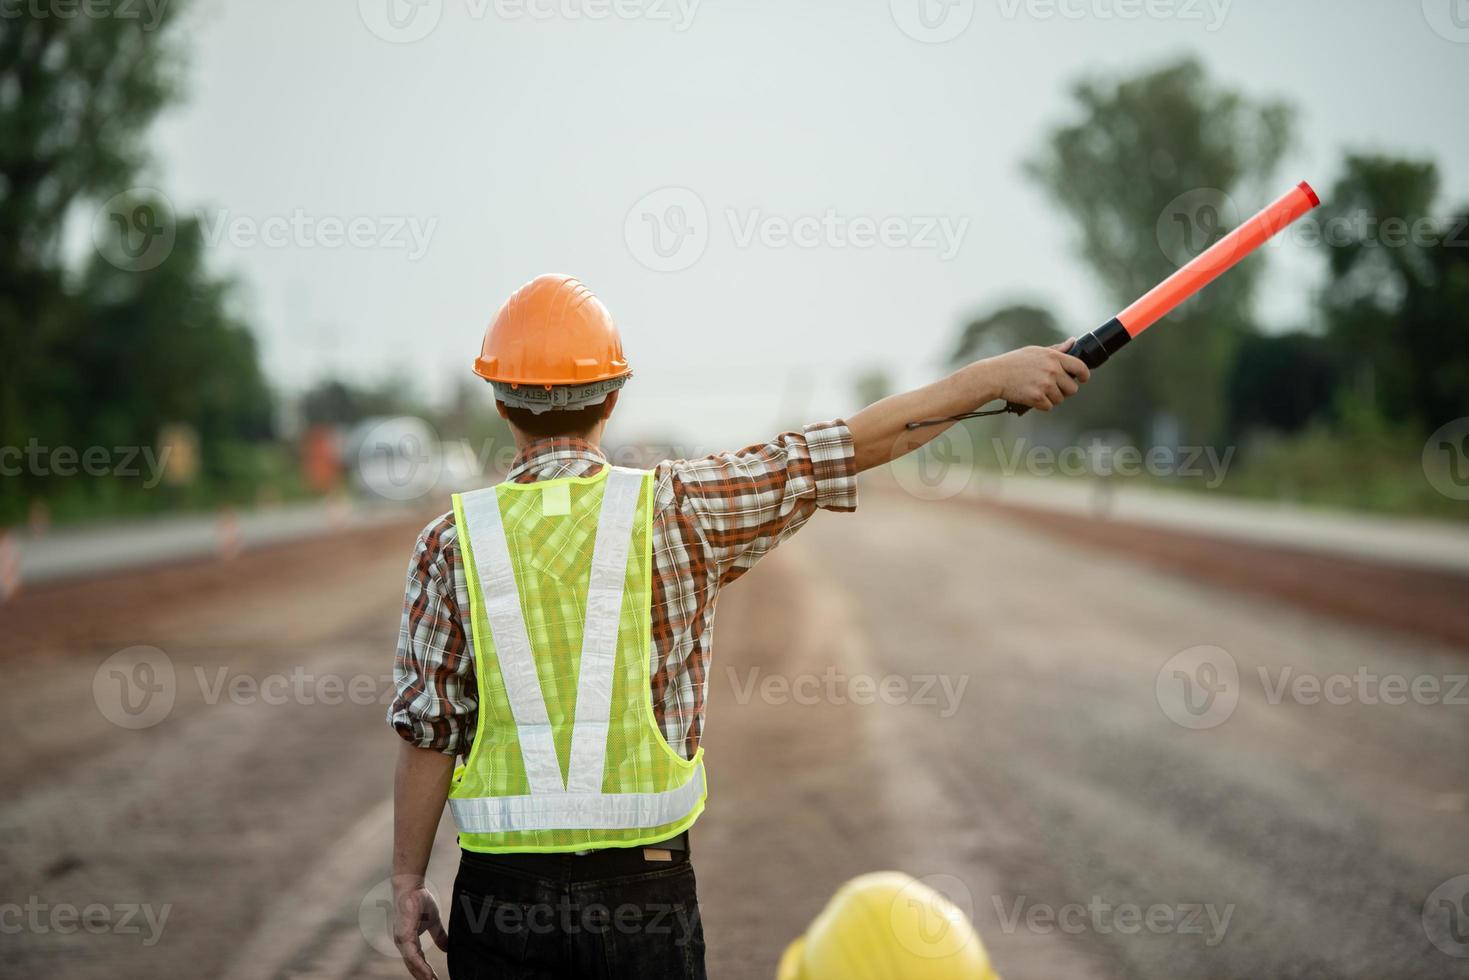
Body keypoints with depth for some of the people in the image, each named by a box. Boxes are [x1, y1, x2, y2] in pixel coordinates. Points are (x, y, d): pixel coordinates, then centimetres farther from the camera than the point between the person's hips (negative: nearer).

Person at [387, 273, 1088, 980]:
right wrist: (996, 374, 6)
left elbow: (427, 731, -3)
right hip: (644, 893, 0)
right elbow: (855, 446, 0)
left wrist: (407, 880, 8)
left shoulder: (452, 543, -4)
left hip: (502, 891, 1)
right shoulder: (676, 510, -4)